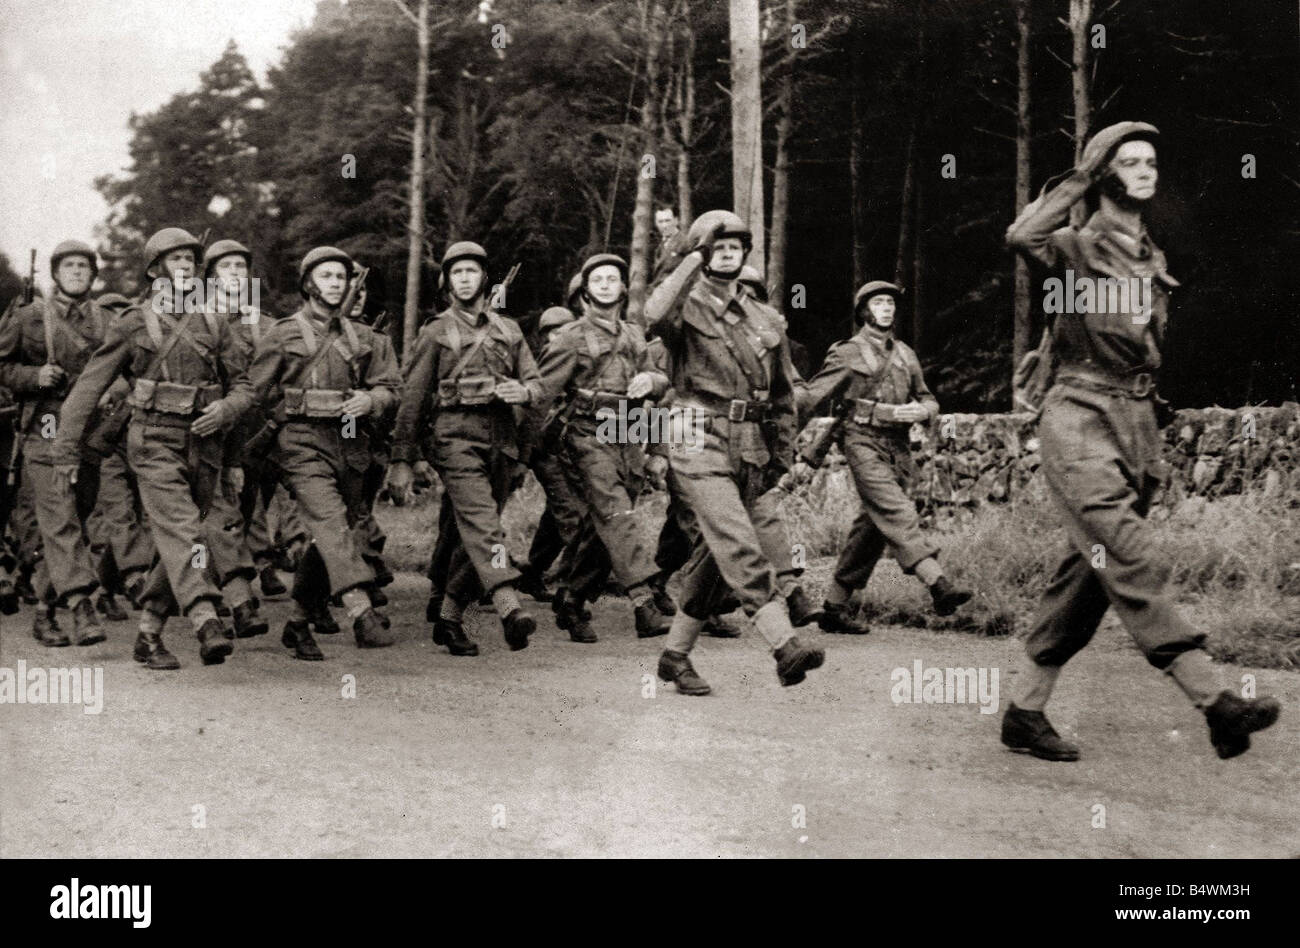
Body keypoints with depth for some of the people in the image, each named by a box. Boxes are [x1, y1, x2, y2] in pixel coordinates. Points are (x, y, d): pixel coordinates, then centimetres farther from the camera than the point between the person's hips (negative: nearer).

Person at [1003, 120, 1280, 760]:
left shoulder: (1152, 260, 19)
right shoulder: (1077, 249, -2)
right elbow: (1021, 237, -25)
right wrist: (1079, 179, -11)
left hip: (1137, 420, 8)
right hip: (1080, 417, -7)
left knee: (1087, 574, 5)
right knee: (1131, 559, -17)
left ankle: (1024, 713, 12)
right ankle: (1213, 701, -24)